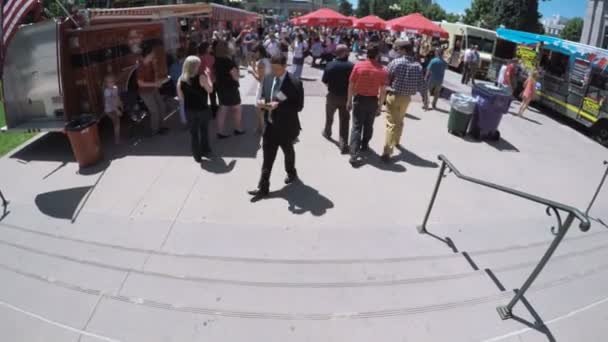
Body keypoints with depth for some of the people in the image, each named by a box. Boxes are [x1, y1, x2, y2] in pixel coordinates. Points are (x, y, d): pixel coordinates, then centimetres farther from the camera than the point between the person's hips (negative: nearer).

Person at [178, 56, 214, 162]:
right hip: (202, 109, -2)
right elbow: (210, 90, -9)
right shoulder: (201, 77, -15)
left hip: (189, 110, 2)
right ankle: (205, 150, 32)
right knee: (204, 130, 19)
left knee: (193, 132, 11)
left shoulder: (181, 79, -3)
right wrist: (208, 76, -2)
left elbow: (181, 96, 3)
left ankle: (197, 155, 17)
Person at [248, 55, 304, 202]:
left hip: (286, 126, -4)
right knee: (267, 156, 3)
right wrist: (261, 102, -15)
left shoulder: (295, 83, -17)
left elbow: (298, 106, -18)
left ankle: (291, 173, 49)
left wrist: (279, 105, -28)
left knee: (288, 152, 21)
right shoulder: (267, 79, 2)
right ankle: (263, 188, 8)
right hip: (270, 124, 4)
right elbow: (261, 96, 10)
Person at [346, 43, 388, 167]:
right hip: (373, 101, 1)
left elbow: (351, 85, -5)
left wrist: (349, 101, 4)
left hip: (359, 99, -1)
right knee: (368, 125, 20)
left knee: (356, 126, -1)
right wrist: (380, 106, 6)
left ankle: (354, 155, -11)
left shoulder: (358, 66, -9)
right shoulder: (382, 70, -8)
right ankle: (364, 145, 40)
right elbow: (383, 91, -5)